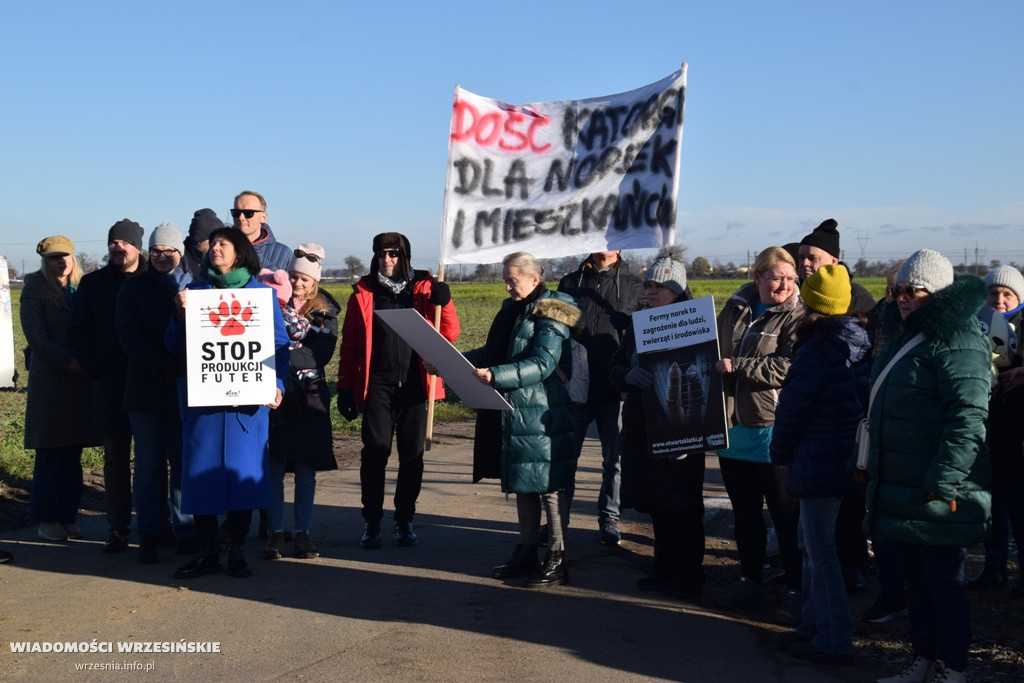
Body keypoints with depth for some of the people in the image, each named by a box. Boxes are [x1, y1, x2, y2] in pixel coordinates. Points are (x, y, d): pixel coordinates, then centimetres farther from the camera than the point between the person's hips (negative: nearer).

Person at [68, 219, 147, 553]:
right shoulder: (93, 283, 9)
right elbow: (77, 331, 10)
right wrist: (94, 366, -2)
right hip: (109, 385, 2)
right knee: (115, 459, 7)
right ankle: (118, 528, 13)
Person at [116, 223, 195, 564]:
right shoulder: (133, 288, 7)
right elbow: (130, 337, -3)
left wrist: (188, 367, -20)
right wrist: (169, 366, -15)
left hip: (185, 389, -1)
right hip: (145, 388, 1)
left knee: (183, 463, 1)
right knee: (148, 465, 5)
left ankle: (185, 533, 8)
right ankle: (149, 536, 10)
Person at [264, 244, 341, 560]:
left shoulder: (325, 314, 6)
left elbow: (321, 355, -6)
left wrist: (287, 352, -17)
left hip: (309, 398, 1)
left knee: (306, 470, 5)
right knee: (274, 469, 1)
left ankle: (302, 532, 14)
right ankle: (275, 533, 10)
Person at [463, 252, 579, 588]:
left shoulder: (551, 315, -12)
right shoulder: (512, 309, 13)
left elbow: (541, 364, -22)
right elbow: (491, 352, 19)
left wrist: (495, 376, -32)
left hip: (542, 417, -8)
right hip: (512, 415, 8)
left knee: (548, 485, -2)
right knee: (522, 485, 14)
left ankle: (557, 561, 6)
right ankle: (526, 553, 24)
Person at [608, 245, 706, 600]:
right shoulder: (638, 324, 13)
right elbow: (614, 368, 11)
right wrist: (628, 375, -11)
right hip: (642, 430, 6)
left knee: (683, 506, 0)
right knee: (656, 505, 14)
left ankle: (689, 578, 9)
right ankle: (664, 570, 26)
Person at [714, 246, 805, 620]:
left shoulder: (796, 317, -9)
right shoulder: (734, 309, 10)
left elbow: (787, 367, -20)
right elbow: (715, 352, 23)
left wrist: (735, 366, -19)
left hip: (772, 429, -6)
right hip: (732, 425, 6)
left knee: (785, 514, 3)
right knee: (744, 512, 16)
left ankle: (796, 589, 13)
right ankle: (750, 582, 29)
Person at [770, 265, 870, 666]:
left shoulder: (817, 351, -17)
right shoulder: (862, 343, 7)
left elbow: (792, 408, -13)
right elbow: (865, 401, 13)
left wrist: (780, 454, 2)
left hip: (818, 463, -9)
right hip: (851, 458, 9)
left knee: (820, 550, 0)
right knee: (814, 543, 19)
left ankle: (834, 641, 7)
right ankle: (814, 625, 28)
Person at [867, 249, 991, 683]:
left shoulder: (956, 341, -14)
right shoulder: (902, 334, 16)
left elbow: (969, 416, -22)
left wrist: (944, 480, -26)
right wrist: (873, 465, 23)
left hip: (938, 496, -9)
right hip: (901, 489, 9)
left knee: (943, 582, 1)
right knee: (915, 581, 16)